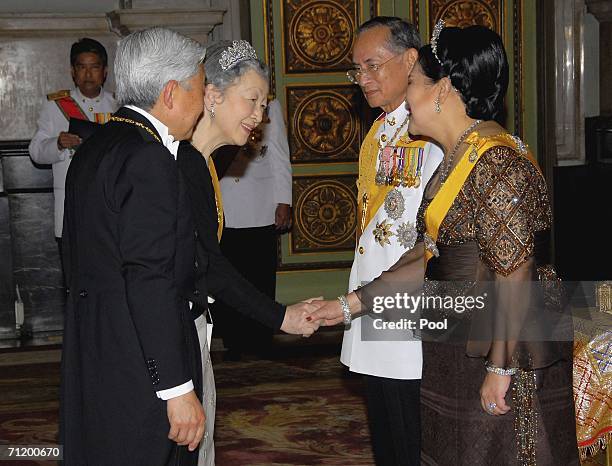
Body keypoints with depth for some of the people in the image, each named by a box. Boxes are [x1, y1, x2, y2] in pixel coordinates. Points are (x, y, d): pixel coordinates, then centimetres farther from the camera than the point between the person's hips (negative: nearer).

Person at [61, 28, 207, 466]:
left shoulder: (94, 147, 12)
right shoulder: (148, 158, -18)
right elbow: (149, 282, -22)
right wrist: (178, 388, -20)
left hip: (92, 353, 10)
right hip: (138, 361, -10)